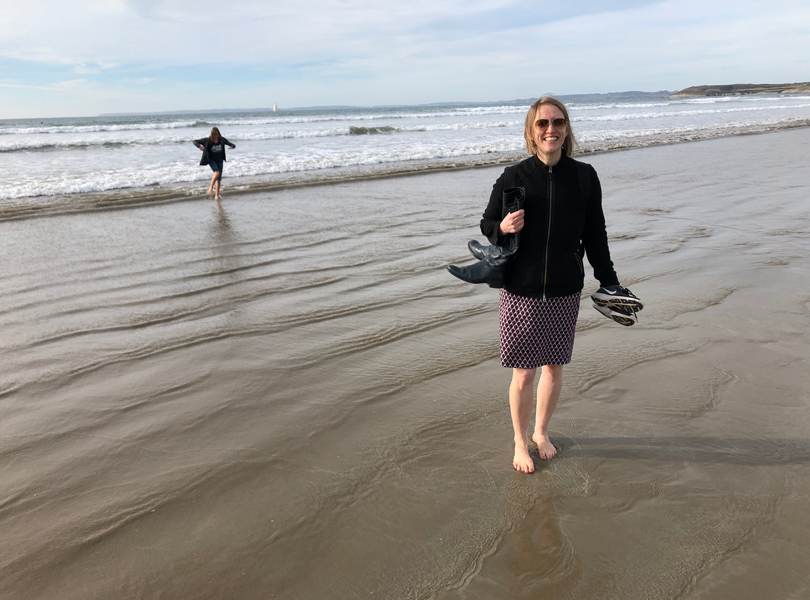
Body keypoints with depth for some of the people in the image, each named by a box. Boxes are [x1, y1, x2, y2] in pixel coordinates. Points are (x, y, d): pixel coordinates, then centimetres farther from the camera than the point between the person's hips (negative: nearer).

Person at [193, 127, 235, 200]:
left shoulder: (222, 140, -3)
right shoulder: (207, 140, -10)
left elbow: (231, 144, 3)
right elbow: (194, 141, -8)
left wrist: (232, 146, -22)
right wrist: (199, 146, -29)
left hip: (220, 161, 3)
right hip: (211, 160, -3)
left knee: (219, 178, 5)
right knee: (217, 172, -29)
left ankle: (217, 195, 15)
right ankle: (211, 187, -12)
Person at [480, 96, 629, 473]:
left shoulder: (583, 177, -1)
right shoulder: (513, 177, -7)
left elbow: (595, 235, 6)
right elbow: (487, 224, 3)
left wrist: (609, 282, 7)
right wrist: (503, 227, -21)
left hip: (565, 291, 2)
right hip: (521, 291, -2)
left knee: (553, 366, 14)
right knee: (524, 372, 4)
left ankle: (541, 432, 39)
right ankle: (520, 442, 28)